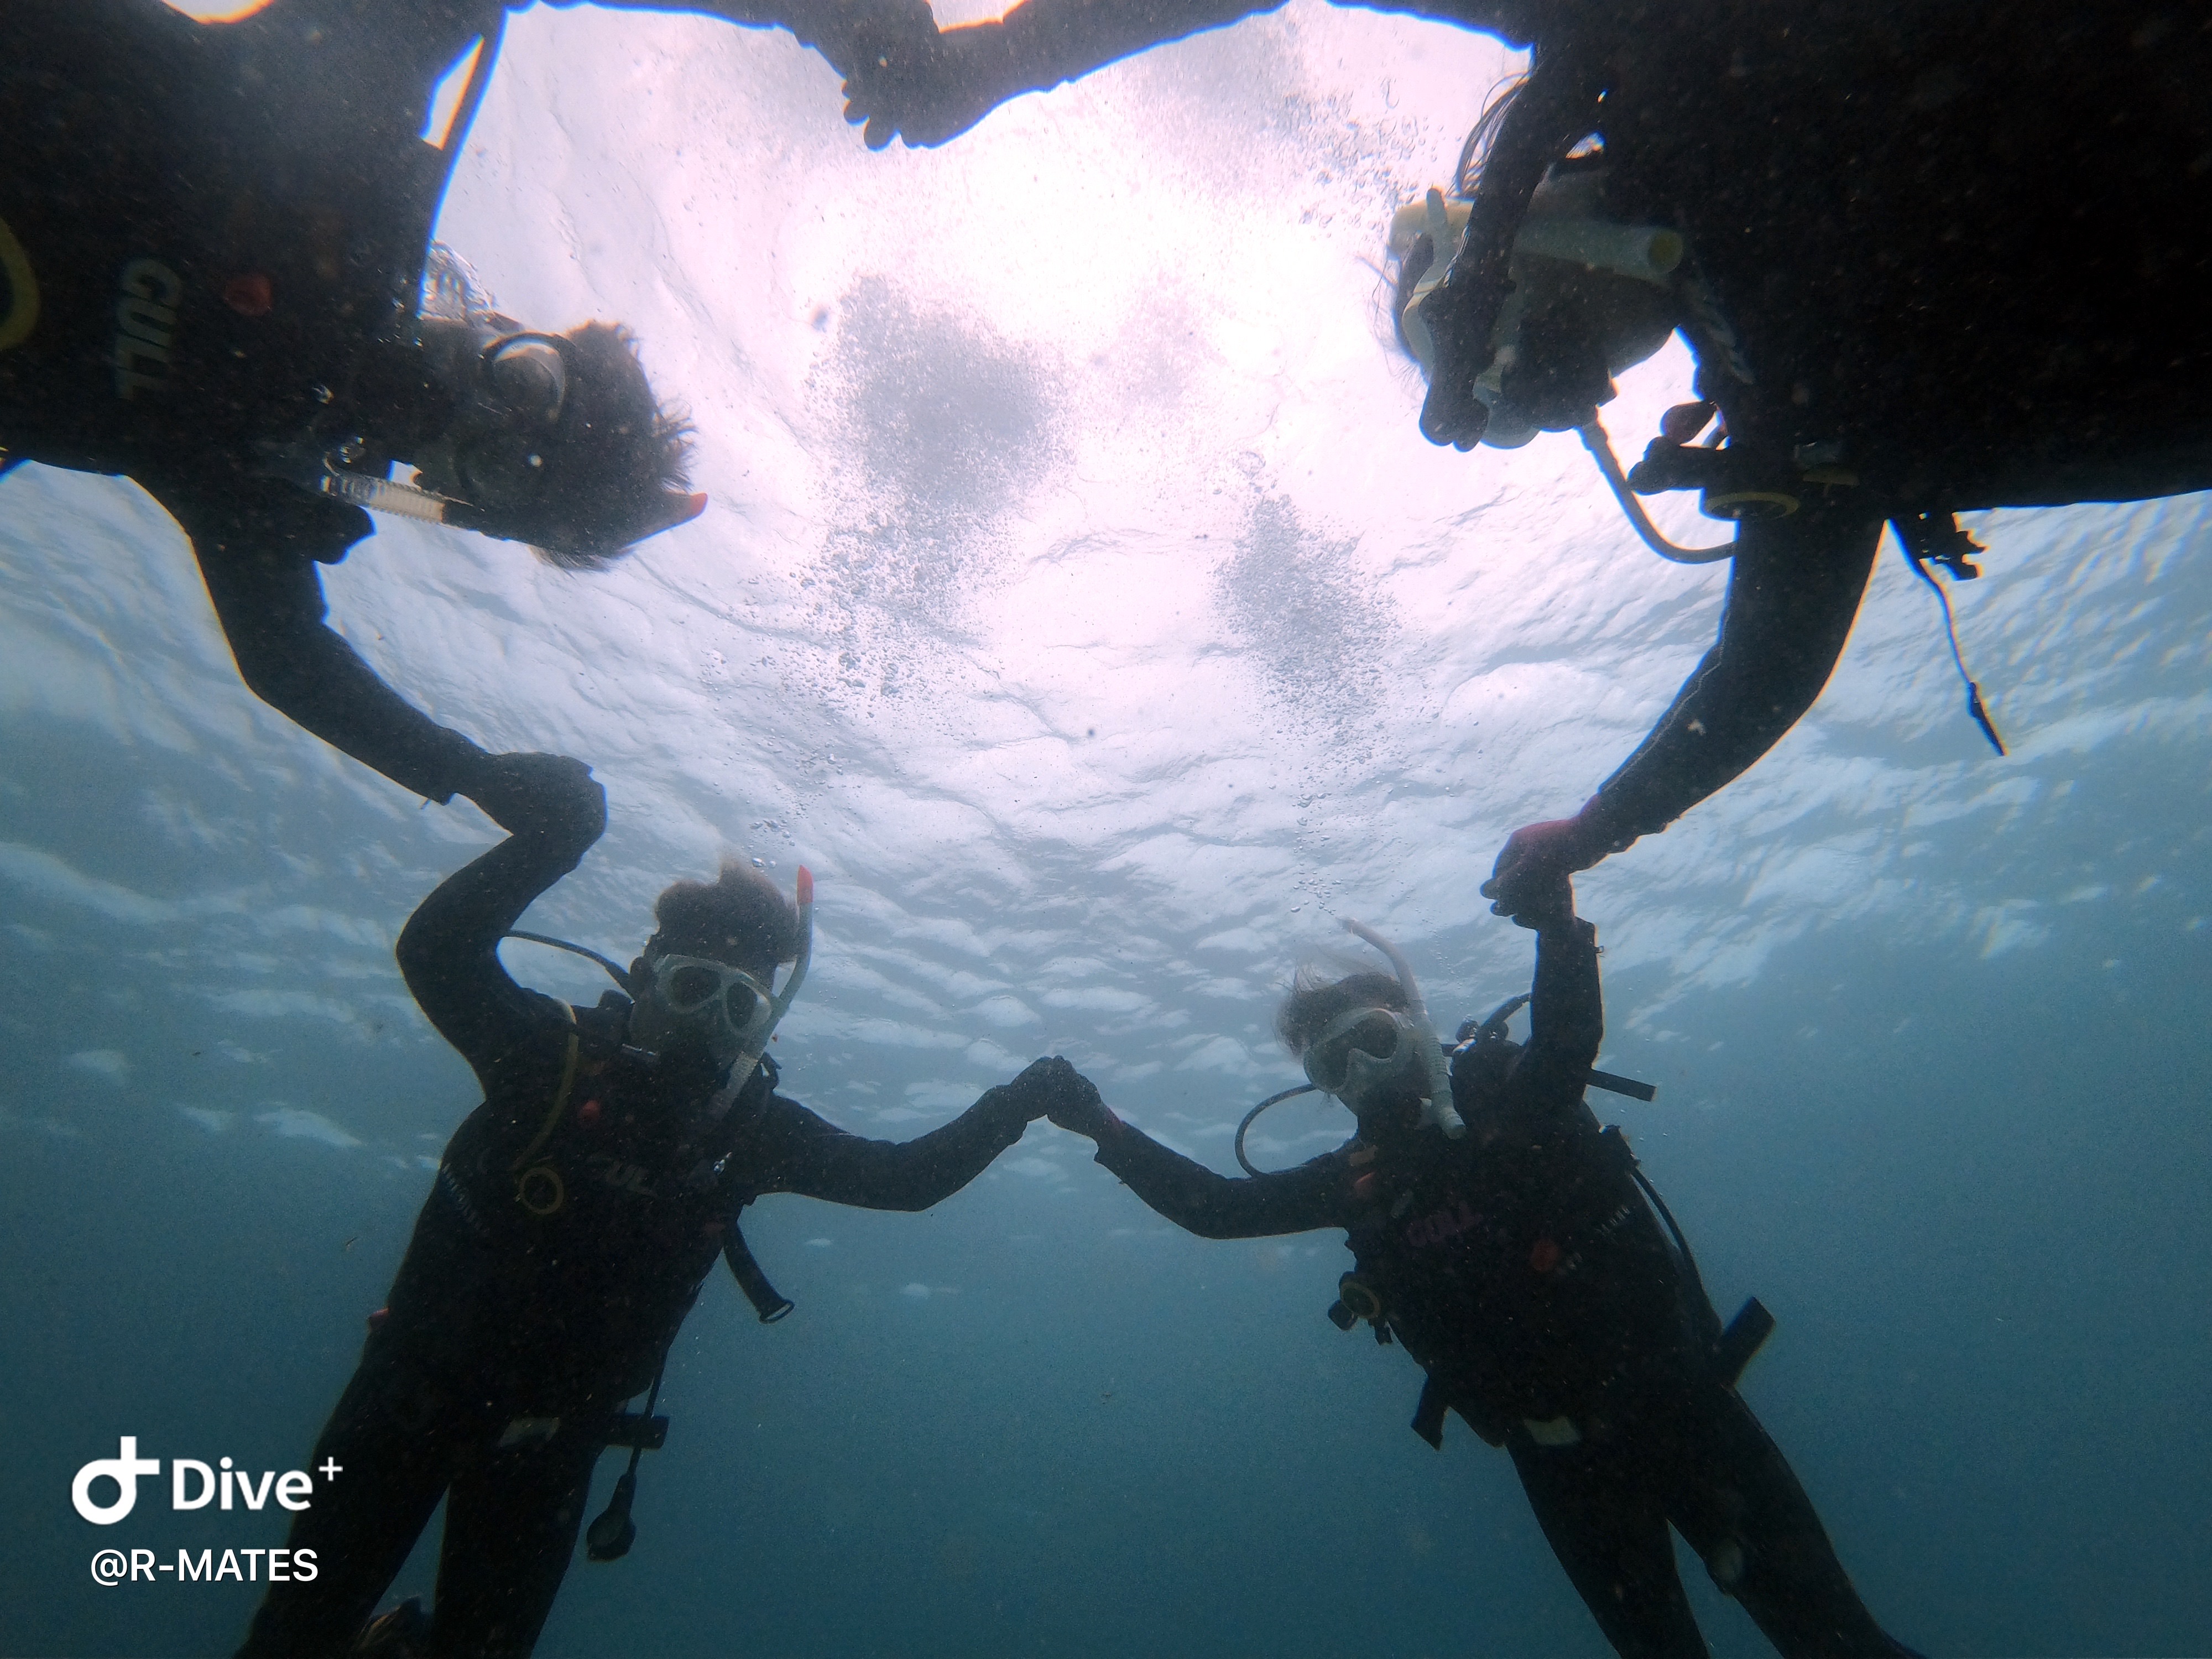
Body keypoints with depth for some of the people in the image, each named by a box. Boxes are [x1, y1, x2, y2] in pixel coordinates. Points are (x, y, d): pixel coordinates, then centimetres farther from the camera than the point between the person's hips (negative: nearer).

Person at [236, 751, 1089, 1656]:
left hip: (555, 1427, 2)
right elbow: (435, 953, -33)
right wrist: (546, 840, -45)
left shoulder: (754, 1131, -11)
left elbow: (908, 1177, -8)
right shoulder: (559, 1051, -18)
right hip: (425, 1379, -2)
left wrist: (1015, 1103, -17)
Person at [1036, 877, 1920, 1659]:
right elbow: (1215, 1206, 2)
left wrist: (1557, 924, -47)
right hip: (1556, 1452, 3)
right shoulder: (1359, 1179, 0)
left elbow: (1570, 1036, -30)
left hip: (1672, 1397, -3)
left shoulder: (1515, 1094, -9)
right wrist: (1105, 1129, -3)